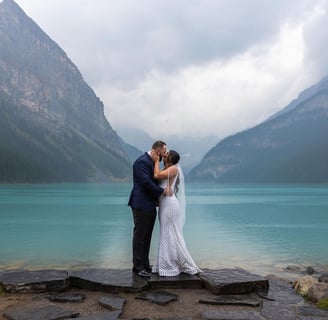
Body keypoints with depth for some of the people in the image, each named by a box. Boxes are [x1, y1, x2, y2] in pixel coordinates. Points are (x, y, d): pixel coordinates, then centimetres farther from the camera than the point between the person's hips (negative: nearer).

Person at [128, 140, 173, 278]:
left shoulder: (152, 162, 15)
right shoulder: (142, 161, -16)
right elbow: (146, 182, -24)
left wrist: (157, 198, 8)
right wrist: (162, 191, -15)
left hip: (150, 206, 10)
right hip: (142, 205, -10)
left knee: (146, 237, 15)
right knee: (139, 237, -1)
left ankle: (145, 265, 24)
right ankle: (138, 267, 7)